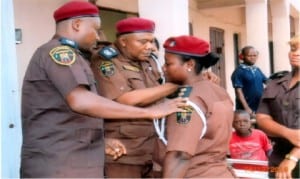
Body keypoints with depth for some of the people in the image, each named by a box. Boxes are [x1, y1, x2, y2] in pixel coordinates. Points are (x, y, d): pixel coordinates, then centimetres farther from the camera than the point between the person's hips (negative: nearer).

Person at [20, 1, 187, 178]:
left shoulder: (64, 55, 21)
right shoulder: (57, 51, -11)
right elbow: (81, 101, -28)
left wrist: (99, 142, 12)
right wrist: (149, 112, -25)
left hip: (66, 163, 10)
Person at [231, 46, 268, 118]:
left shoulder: (257, 70, 9)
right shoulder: (239, 71, -9)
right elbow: (238, 91, -13)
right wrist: (246, 108, -18)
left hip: (260, 107, 7)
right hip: (248, 108, -6)